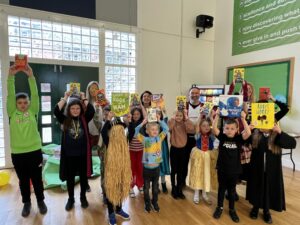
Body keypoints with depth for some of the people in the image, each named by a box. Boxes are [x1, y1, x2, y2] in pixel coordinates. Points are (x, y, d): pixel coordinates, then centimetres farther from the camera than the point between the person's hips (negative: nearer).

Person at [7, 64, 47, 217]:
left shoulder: (33, 112, 0)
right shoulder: (12, 113, 2)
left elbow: (35, 94, -10)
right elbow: (10, 95, -6)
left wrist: (31, 76, -19)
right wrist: (11, 76, -16)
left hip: (34, 151, -1)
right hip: (17, 153, 1)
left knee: (37, 179, 11)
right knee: (23, 180, 15)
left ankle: (41, 201, 31)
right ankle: (26, 203, 34)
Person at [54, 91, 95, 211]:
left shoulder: (84, 119, -2)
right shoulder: (65, 119, -1)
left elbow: (92, 111, -17)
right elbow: (56, 111, -16)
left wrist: (83, 98, -10)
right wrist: (65, 98, -11)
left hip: (83, 154, 0)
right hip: (69, 154, 0)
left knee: (83, 176, 13)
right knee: (70, 178, 14)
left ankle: (83, 197, 33)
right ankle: (71, 199, 33)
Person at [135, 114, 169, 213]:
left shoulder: (159, 138, -3)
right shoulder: (145, 140, -11)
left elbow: (166, 129, -4)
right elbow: (135, 133, -20)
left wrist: (159, 120, -11)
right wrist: (142, 123, -25)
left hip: (156, 167, 3)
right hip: (147, 168, -2)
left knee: (155, 187, 19)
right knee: (146, 187, 15)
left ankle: (155, 202, 38)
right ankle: (147, 203, 34)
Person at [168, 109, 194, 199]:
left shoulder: (185, 125, -1)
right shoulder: (172, 124, -7)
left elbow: (192, 129, -22)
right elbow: (168, 127, -31)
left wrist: (186, 118, -22)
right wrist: (173, 117, -26)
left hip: (182, 149, 2)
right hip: (174, 149, -2)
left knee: (181, 171, 13)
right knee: (174, 170, 10)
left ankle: (179, 190, 29)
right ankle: (174, 189, 26)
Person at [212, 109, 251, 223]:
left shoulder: (239, 139, -8)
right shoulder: (222, 137, -8)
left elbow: (248, 133, -24)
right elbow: (214, 129, -22)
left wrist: (243, 118, -27)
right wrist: (217, 115, -26)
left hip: (234, 170, 0)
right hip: (222, 169, 0)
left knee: (231, 190, 17)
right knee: (221, 188, 17)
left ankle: (232, 210, 35)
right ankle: (219, 207, 35)